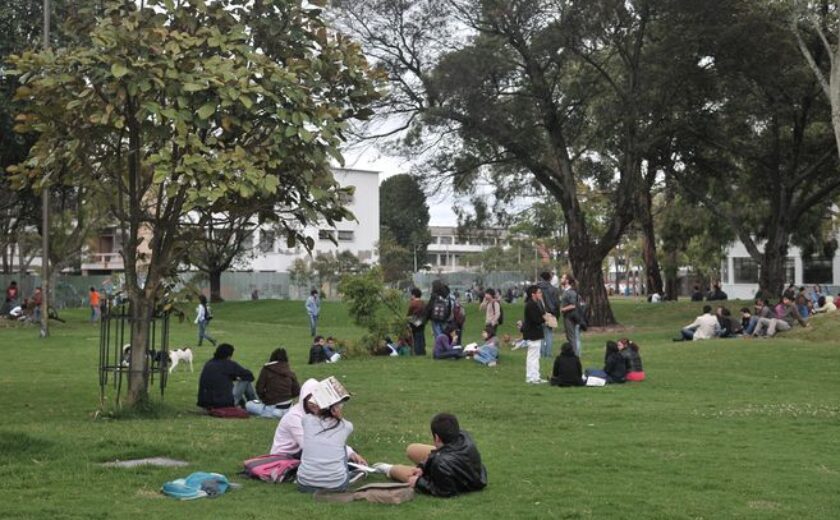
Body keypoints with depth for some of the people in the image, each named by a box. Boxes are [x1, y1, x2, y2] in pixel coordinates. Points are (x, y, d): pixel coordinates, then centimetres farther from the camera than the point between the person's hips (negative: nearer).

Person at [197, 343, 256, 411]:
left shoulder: (208, 364, 10)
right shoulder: (229, 364, -7)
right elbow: (249, 376, 3)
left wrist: (234, 377, 23)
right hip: (225, 403, -7)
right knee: (246, 381, 10)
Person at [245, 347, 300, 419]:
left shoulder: (266, 370, -8)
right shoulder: (290, 373, 0)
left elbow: (259, 389, -7)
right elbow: (296, 392, 1)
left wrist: (264, 399, 12)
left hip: (273, 408, -5)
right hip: (288, 408, 5)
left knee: (248, 405, 15)